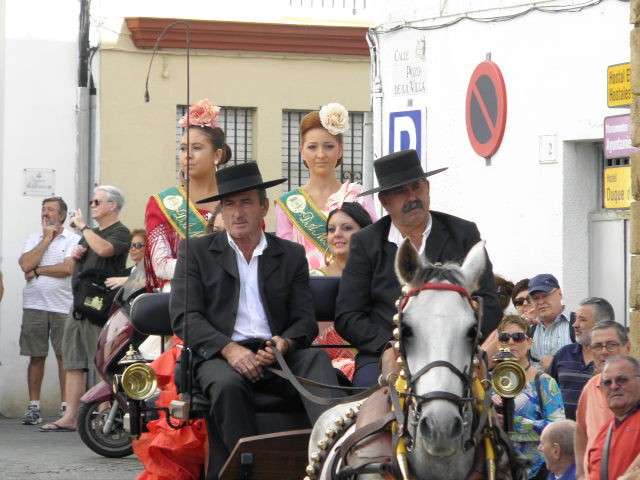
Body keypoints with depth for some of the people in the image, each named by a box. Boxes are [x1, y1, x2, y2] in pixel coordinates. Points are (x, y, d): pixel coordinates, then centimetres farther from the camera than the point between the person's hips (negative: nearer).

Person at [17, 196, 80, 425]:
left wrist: (37, 270, -4)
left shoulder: (73, 239, 2)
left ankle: (66, 406, 1)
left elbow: (68, 268, -13)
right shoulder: (34, 238, 14)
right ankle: (34, 406, 8)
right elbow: (26, 264, -4)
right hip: (34, 305, 3)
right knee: (36, 357, 4)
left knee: (65, 356, -3)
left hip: (62, 306, -3)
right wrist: (47, 238, -1)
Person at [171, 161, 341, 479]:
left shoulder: (291, 256, 18)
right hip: (219, 356, -2)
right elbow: (184, 317, 2)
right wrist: (230, 349, -15)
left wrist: (283, 343, -13)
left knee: (316, 359, -31)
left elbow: (305, 321, 12)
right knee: (228, 385, -37)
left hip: (276, 356, 2)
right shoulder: (196, 251, 13)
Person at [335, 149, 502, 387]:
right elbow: (347, 316, 6)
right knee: (370, 383, -32)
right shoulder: (365, 243, 11)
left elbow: (489, 307, 7)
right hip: (384, 357, 0)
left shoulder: (463, 234, 11)